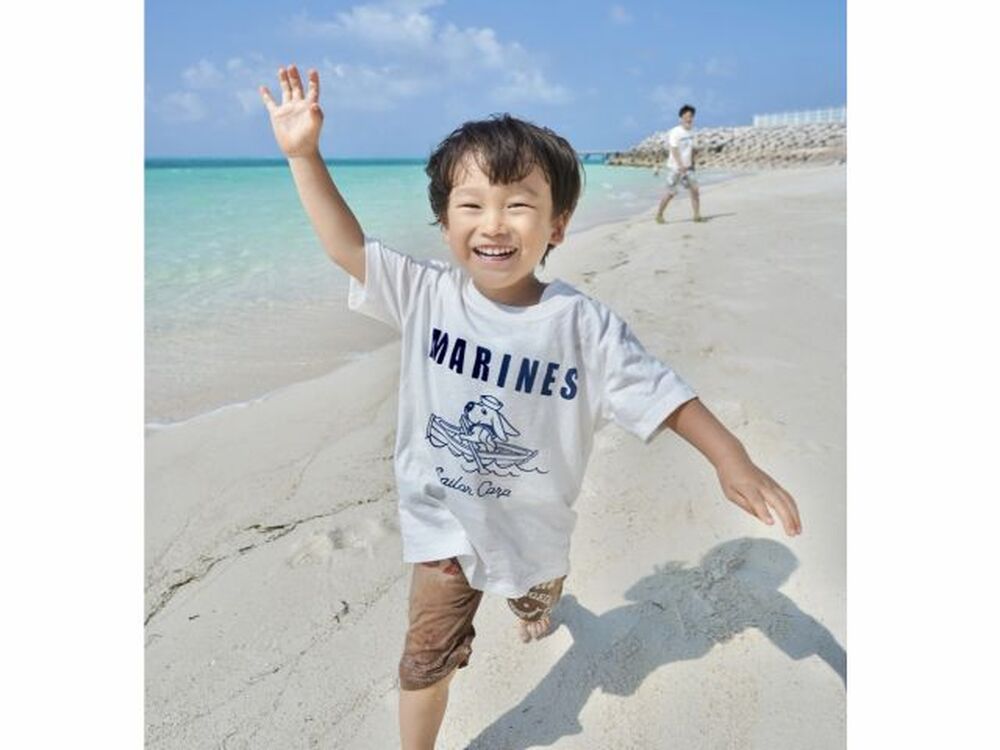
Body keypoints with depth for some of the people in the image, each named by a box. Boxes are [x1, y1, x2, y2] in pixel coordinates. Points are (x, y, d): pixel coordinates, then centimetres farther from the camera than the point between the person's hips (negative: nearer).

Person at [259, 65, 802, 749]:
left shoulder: (585, 324, -22)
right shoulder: (426, 295, -17)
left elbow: (661, 394, -18)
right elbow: (347, 245, -12)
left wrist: (733, 461, -26)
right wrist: (303, 153, -19)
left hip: (534, 520, 1)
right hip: (443, 519, -1)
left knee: (539, 594, 34)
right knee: (427, 657, 8)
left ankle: (533, 603, 73)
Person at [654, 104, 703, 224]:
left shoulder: (691, 131, 8)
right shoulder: (675, 132, -13)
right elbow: (674, 150, -19)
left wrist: (692, 163, 17)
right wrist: (681, 166, -25)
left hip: (687, 167, 6)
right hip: (674, 167, -6)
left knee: (694, 189, -6)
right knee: (671, 193, -2)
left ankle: (697, 215, -1)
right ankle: (659, 215, 14)